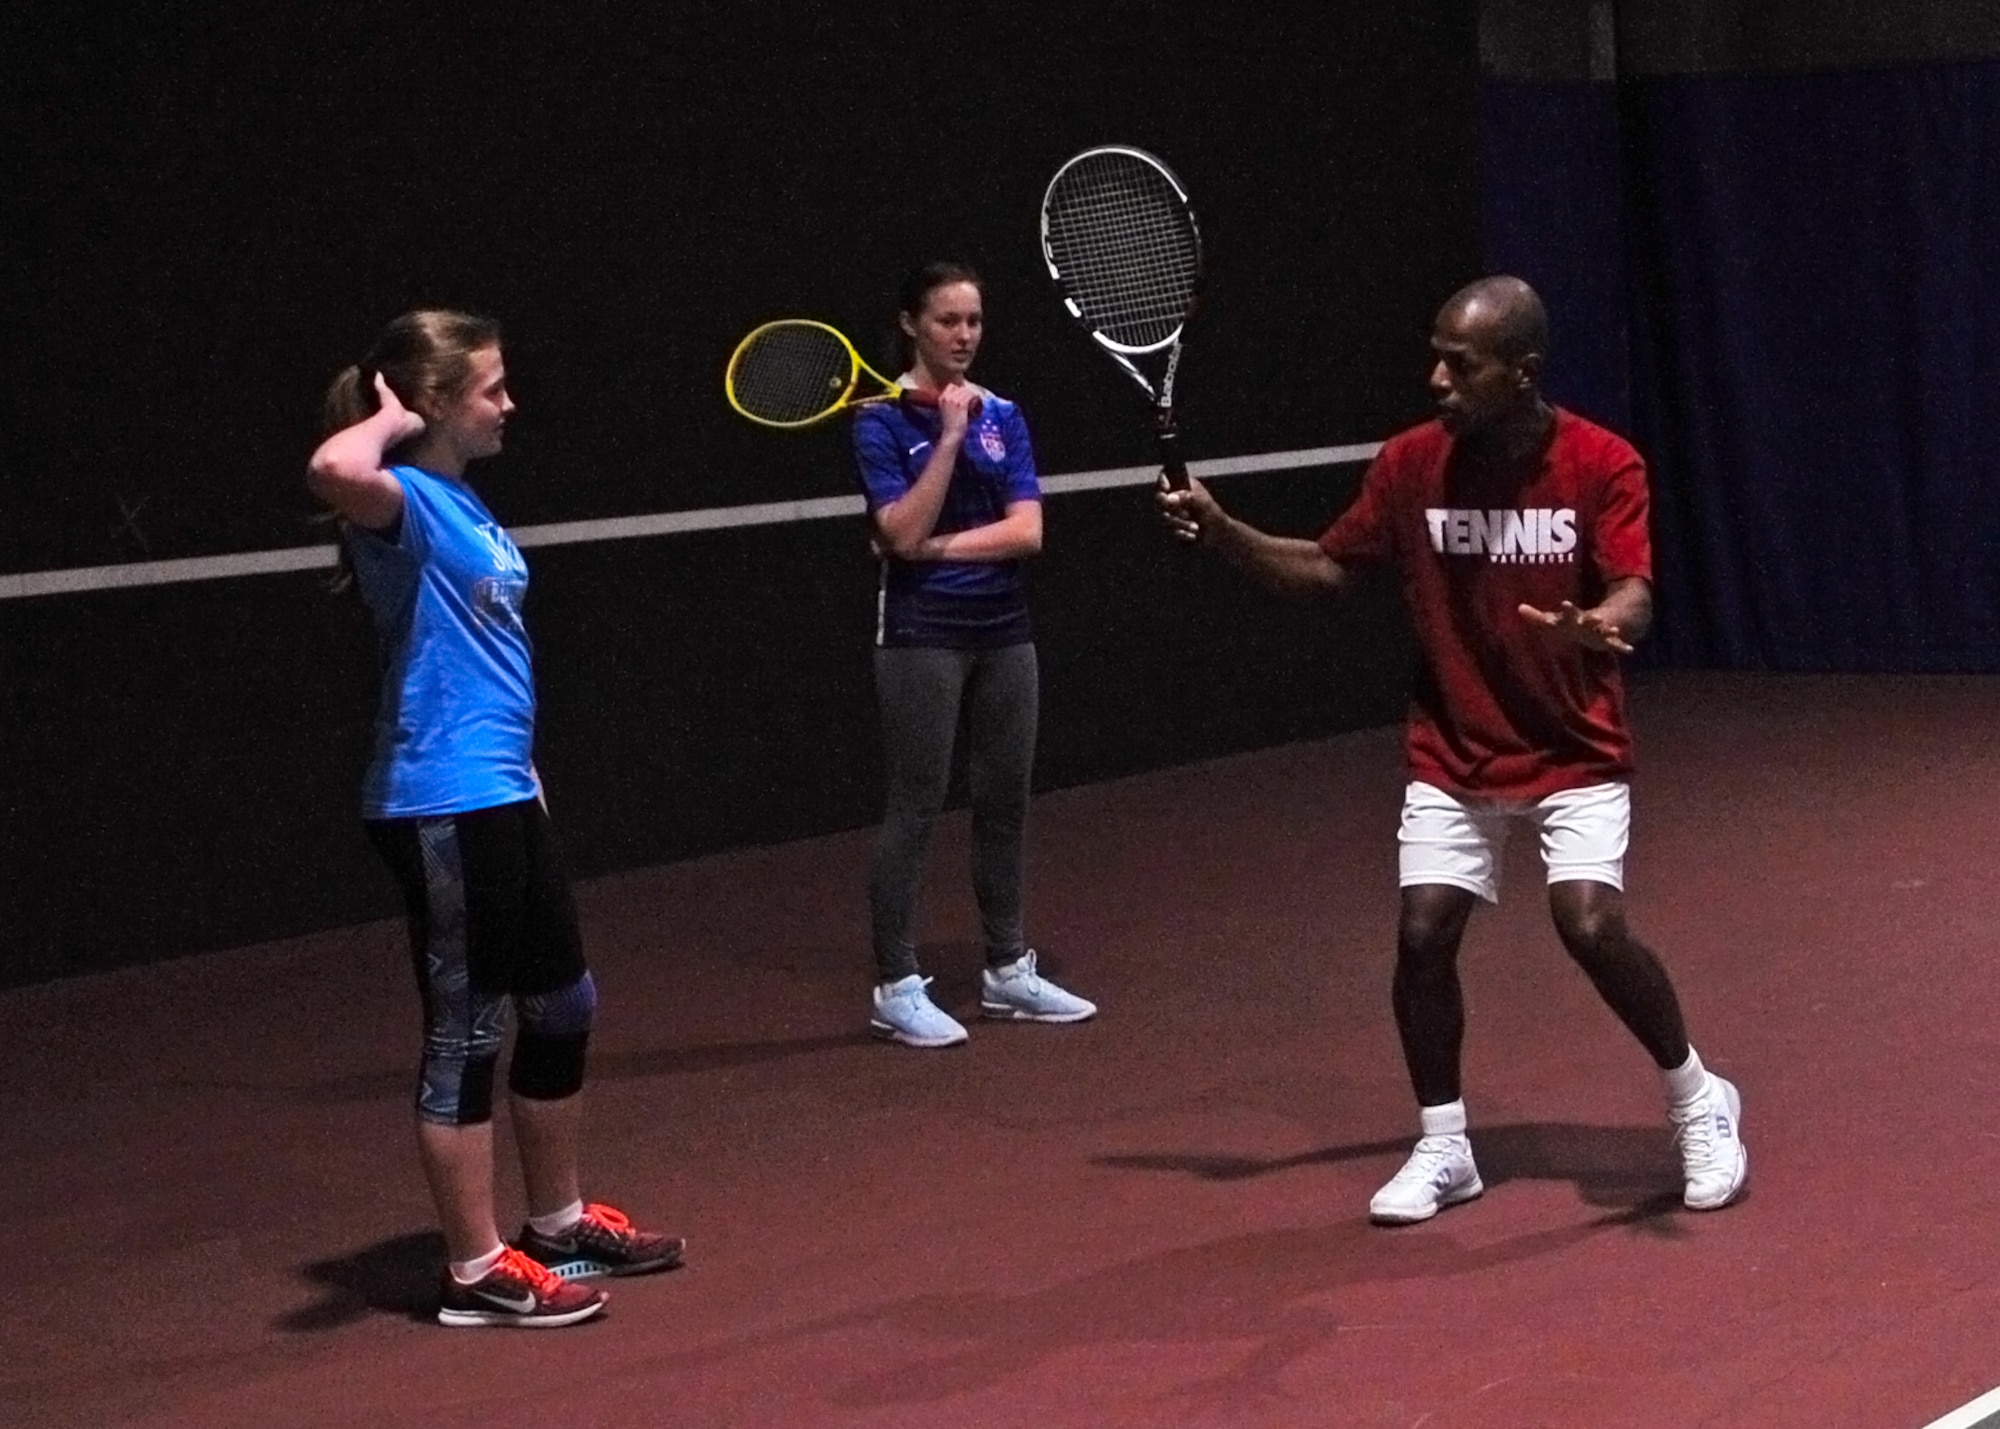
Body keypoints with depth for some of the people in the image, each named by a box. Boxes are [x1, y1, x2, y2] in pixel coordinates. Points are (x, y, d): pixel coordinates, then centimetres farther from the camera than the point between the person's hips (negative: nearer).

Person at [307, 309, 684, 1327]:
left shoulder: (461, 501, 14)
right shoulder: (405, 500, -15)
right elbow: (334, 473, -40)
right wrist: (390, 419, -21)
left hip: (501, 796, 10)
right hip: (441, 806, -10)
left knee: (562, 1005, 19)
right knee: (465, 1032, -1)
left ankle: (559, 1223, 34)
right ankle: (478, 1270, 10)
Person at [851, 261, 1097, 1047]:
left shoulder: (1003, 416, 7)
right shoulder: (881, 421, -6)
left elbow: (1027, 531, -2)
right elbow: (903, 533, -17)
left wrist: (940, 546, -13)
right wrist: (949, 434, -17)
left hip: (1004, 631, 5)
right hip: (922, 637, -5)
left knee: (1005, 801, 11)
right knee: (914, 807, -3)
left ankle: (1008, 971, 22)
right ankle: (896, 988, 3)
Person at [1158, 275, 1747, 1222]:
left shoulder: (1602, 464, -14)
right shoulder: (1410, 464, -5)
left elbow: (1632, 596, -24)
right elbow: (1328, 567, 5)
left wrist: (1600, 627, -47)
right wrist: (1222, 534, -10)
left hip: (1574, 753, -3)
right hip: (1451, 754, 3)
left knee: (1591, 925, -18)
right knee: (1422, 934, -6)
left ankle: (1699, 1102, 7)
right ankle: (1442, 1149, 14)